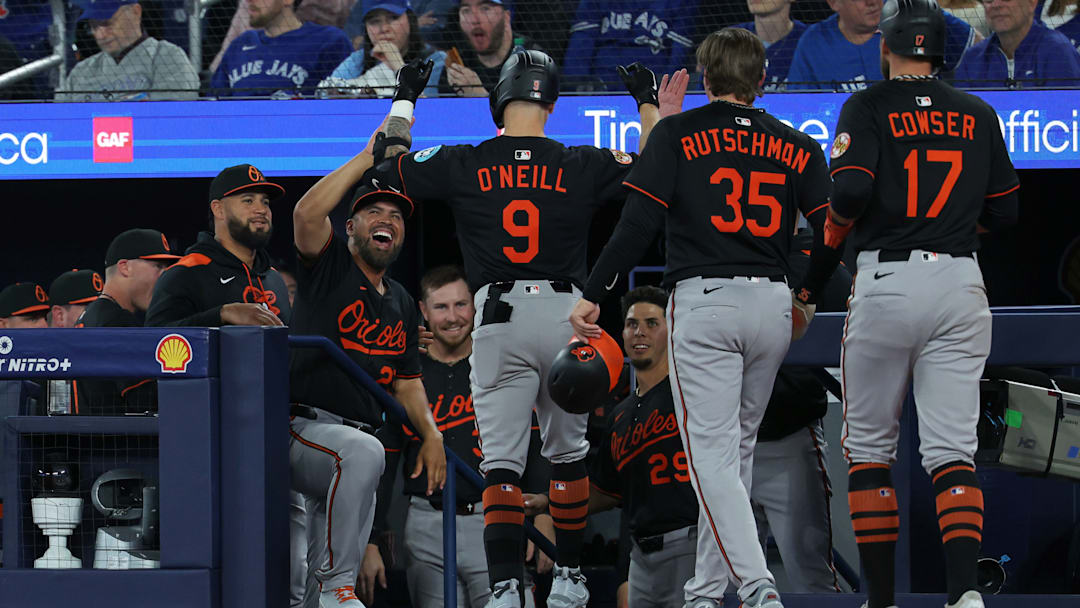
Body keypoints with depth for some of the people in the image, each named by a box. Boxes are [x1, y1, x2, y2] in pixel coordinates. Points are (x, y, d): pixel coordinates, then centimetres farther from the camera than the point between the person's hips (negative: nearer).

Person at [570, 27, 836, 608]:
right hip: (773, 304, 4)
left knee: (712, 455, -7)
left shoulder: (677, 134, 2)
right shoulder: (796, 146, 10)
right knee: (737, 448, 17)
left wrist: (592, 294, -4)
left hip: (703, 300, -4)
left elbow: (639, 222, -7)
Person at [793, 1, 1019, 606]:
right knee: (951, 449, -1)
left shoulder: (868, 108, -2)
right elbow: (1005, 209, 13)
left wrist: (813, 277, 0)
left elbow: (851, 193, -15)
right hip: (960, 283, 3)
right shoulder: (978, 114, 10)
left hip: (887, 283, -3)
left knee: (868, 445, 10)